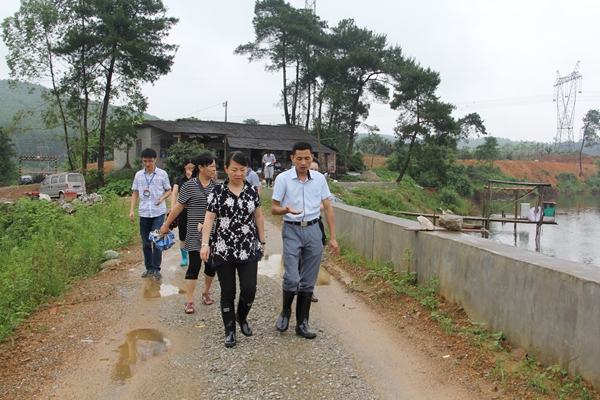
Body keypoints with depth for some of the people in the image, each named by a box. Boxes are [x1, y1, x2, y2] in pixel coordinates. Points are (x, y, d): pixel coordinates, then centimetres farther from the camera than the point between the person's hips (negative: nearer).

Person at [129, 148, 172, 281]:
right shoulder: (138, 175, 6)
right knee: (145, 243, 9)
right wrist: (131, 210, 3)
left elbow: (168, 190, 6)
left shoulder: (162, 174, -1)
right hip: (143, 213, 3)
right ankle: (149, 267, 22)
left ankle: (156, 269, 6)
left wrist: (162, 198, -15)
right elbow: (135, 193, 10)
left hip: (158, 212, -3)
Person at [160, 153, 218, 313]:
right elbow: (178, 207, 0)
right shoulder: (189, 186, -6)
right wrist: (166, 225, 6)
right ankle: (189, 301, 6)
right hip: (195, 234, -4)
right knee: (194, 265, -4)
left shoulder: (215, 186, 5)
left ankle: (206, 292, 33)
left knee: (211, 264, 10)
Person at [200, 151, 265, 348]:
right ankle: (230, 330, 24)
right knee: (228, 292, 6)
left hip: (249, 249, 2)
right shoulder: (218, 191, -3)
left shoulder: (252, 190, 5)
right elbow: (209, 218, -6)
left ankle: (242, 317, 30)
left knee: (249, 289, -1)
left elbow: (258, 216, 12)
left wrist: (262, 241, 14)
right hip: (223, 249, -2)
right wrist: (205, 244, -15)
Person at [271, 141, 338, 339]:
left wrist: (332, 237, 3)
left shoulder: (319, 178, 3)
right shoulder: (283, 178, -4)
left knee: (308, 281, 7)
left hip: (313, 230, 3)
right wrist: (286, 210, -24)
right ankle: (285, 311, 18)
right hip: (292, 230, -3)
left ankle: (302, 323, 20)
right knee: (291, 277, -12)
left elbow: (327, 208, 7)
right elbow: (274, 208, -1)